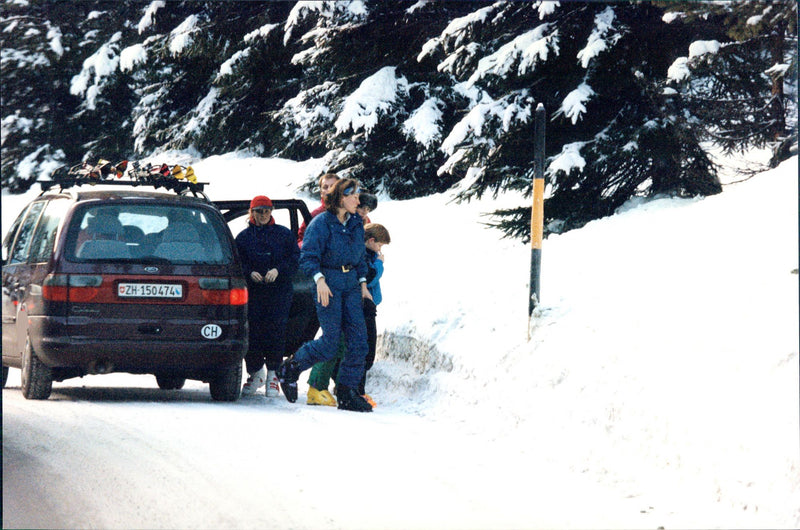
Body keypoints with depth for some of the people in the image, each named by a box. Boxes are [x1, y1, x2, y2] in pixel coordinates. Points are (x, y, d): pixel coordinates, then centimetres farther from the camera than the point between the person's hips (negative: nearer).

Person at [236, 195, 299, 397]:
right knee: (252, 332, -3)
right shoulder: (244, 236, 11)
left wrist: (278, 270, -12)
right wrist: (250, 273, -11)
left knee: (276, 331, -7)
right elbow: (238, 262, 8)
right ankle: (255, 372, 11)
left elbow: (294, 259, 4)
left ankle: (273, 374, 1)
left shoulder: (284, 234, 8)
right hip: (252, 291, 1)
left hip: (279, 291, -1)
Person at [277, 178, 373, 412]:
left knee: (358, 342, -3)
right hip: (327, 285, -6)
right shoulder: (320, 223, -8)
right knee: (330, 343, -11)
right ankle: (291, 367, 13)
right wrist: (319, 279, -27)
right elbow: (308, 257, -13)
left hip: (350, 285, 6)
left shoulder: (356, 223, 12)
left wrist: (363, 283, 14)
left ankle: (348, 394, 5)